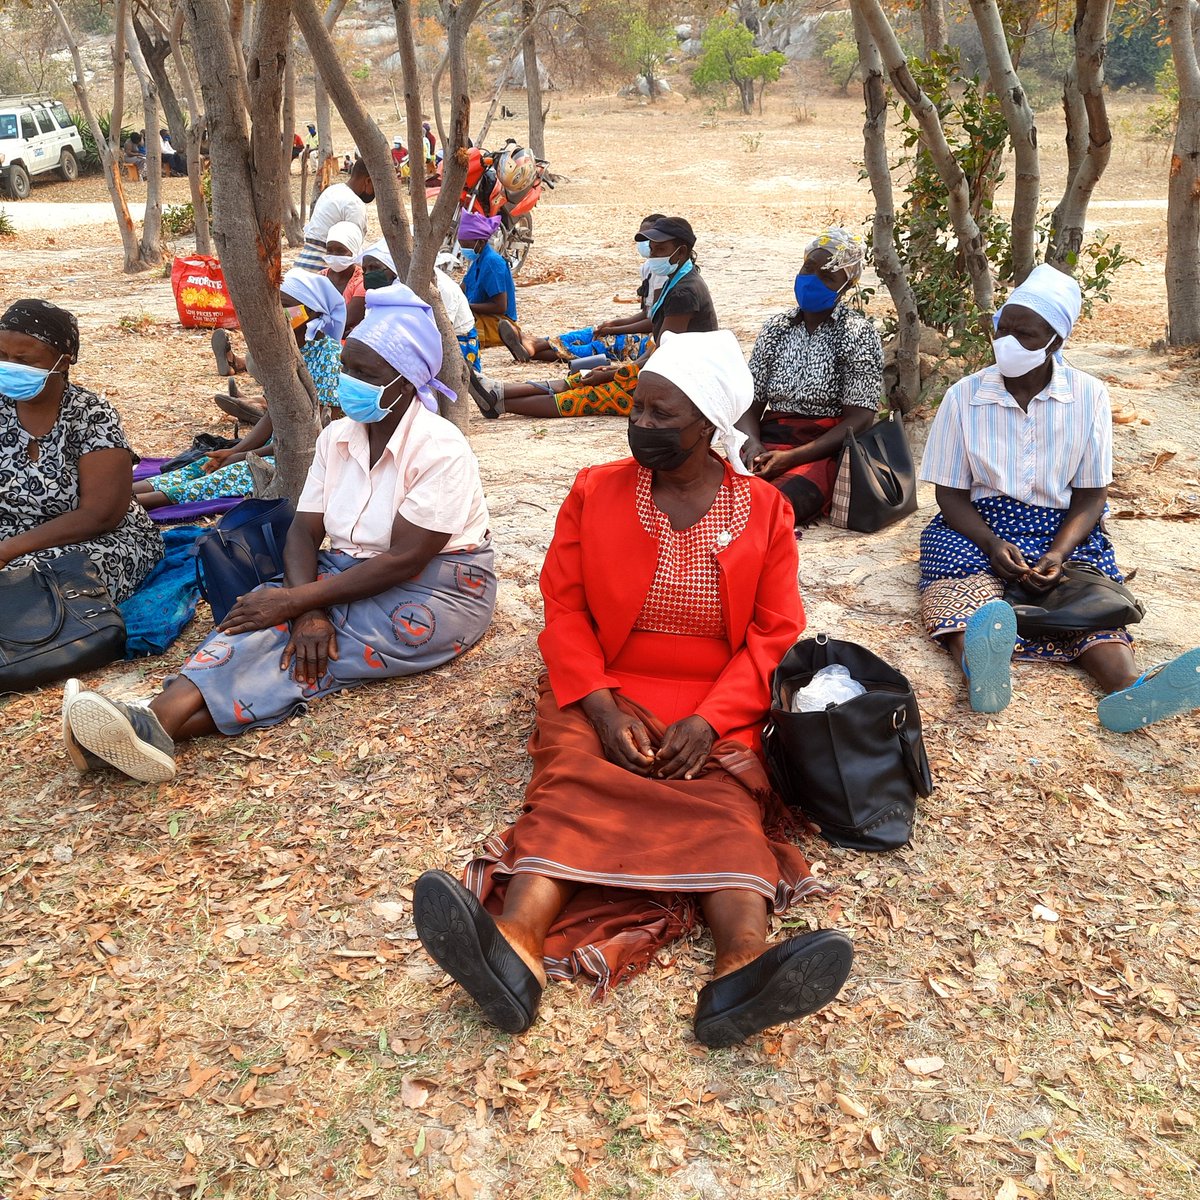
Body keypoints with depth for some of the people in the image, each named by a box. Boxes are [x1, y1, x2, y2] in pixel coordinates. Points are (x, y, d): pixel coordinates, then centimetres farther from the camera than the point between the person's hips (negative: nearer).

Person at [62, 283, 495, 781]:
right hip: (350, 575, 6)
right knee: (265, 615, -23)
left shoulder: (440, 450, -18)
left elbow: (405, 560, -23)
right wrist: (308, 609, -23)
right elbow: (303, 533, -2)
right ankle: (156, 720, -44)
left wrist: (295, 600, -25)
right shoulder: (336, 437, 3)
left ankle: (156, 727, -46)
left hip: (436, 590, -6)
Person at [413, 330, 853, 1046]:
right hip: (602, 697, 0)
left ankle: (744, 967, -55)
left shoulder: (763, 510, 6)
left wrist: (708, 721, -16)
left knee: (723, 798, -30)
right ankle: (517, 948, -54)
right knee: (577, 778, -30)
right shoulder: (594, 492, 8)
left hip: (717, 710, 0)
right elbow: (566, 611, 3)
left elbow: (772, 634, 1)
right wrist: (602, 708, -15)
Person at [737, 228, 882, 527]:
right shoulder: (776, 328, 14)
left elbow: (859, 419, -7)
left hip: (824, 452, -4)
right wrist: (754, 444, -13)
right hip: (769, 443, 4)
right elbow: (750, 403, 11)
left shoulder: (859, 334, 1)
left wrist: (791, 458, -17)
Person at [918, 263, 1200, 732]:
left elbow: (1091, 496, 1)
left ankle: (1131, 690, -57)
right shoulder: (964, 397, 0)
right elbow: (950, 495, 0)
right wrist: (993, 545, -20)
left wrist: (1058, 554, -19)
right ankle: (982, 672, -65)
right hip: (979, 526, -1)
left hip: (1062, 530, 2)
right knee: (962, 585, -34)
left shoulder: (1089, 395, 1)